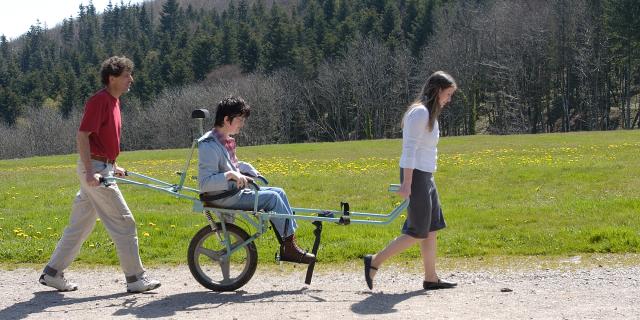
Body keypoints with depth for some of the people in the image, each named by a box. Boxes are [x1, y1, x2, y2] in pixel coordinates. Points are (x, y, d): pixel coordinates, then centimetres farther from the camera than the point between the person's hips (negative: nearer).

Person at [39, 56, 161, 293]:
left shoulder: (113, 101, 15)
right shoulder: (99, 100, -15)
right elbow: (82, 136, -21)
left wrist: (113, 167, 24)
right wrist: (90, 172, -25)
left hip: (102, 169, 10)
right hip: (95, 169, -10)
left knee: (80, 226, 13)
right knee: (123, 222, -5)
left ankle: (53, 273, 20)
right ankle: (135, 278, 1)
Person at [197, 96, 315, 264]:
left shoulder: (226, 140, 11)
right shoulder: (209, 145, -19)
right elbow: (205, 183, -26)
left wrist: (251, 171, 15)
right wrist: (230, 175, -34)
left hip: (236, 191, 10)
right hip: (223, 198, -10)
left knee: (279, 192, 3)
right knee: (272, 197, -16)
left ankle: (291, 238, 2)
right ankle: (289, 249, -10)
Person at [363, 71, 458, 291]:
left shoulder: (429, 113, 16)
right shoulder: (420, 112, -15)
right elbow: (409, 149, -20)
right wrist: (407, 183, -23)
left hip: (425, 176, 10)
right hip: (416, 176, -10)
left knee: (432, 228, 10)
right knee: (418, 233, -5)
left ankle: (431, 278, 16)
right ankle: (374, 262, 1)